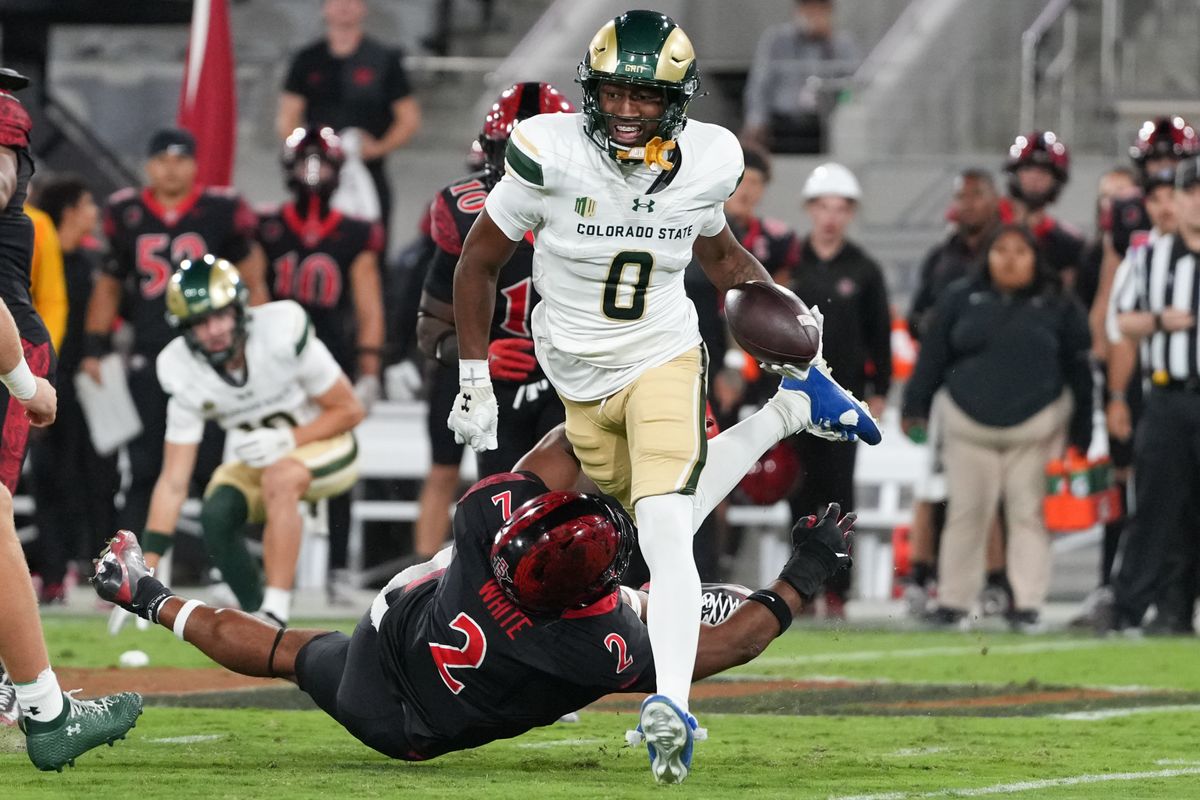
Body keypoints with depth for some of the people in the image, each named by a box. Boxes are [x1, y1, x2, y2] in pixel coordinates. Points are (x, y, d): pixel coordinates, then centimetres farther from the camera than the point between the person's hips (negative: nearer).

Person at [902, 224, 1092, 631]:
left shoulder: (1059, 307, 4)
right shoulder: (961, 299, 8)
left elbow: (1078, 370, 6)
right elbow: (933, 355, 9)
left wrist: (1080, 435, 2)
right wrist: (915, 409, 2)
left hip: (1036, 427, -1)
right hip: (969, 425, 1)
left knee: (1029, 513, -2)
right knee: (966, 512, 2)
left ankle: (1027, 603, 1)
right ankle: (953, 601, 8)